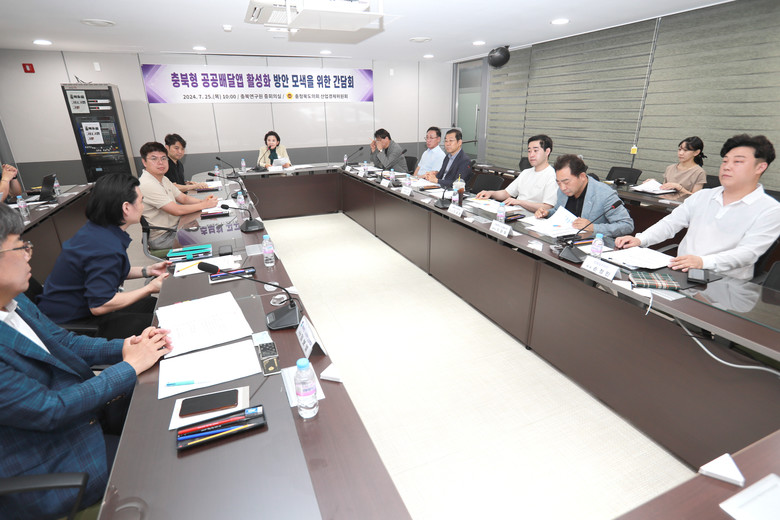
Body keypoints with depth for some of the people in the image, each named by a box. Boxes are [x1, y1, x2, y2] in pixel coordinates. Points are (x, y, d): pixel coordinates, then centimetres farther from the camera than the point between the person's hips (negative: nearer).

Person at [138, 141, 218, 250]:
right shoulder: (147, 185, -22)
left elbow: (183, 198, 13)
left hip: (174, 226, 9)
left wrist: (202, 200, -7)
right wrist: (204, 205, -18)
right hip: (161, 238, -9)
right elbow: (177, 210, -26)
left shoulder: (163, 179, 9)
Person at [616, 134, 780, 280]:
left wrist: (703, 262, -32)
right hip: (680, 272, 5)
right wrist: (640, 239, -10)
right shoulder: (703, 196, 17)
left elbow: (748, 252, -13)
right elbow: (670, 223, 10)